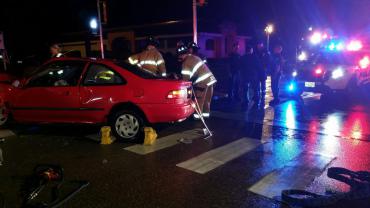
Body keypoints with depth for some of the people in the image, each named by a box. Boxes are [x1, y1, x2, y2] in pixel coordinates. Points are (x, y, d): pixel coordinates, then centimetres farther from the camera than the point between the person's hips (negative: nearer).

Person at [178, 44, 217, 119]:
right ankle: (206, 113, 27)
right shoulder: (194, 57, 17)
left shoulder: (186, 63, -10)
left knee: (199, 100, 4)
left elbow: (186, 77, -11)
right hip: (210, 79, 9)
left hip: (202, 81, -9)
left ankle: (198, 115, 11)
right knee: (207, 99, 17)